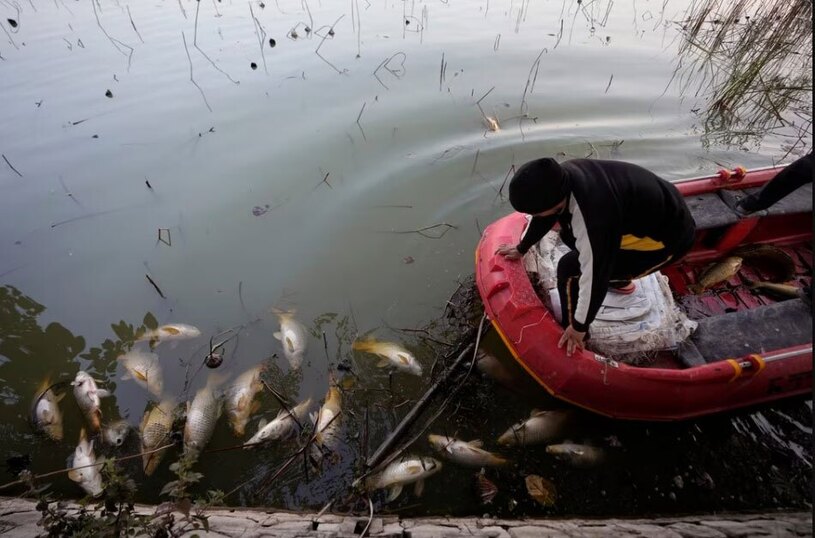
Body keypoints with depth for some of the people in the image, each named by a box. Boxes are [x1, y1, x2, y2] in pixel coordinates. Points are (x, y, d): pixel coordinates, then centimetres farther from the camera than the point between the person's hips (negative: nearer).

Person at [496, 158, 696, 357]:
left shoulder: (592, 218, -39)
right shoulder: (562, 177, -15)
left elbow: (593, 274, -28)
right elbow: (543, 216, 4)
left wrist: (579, 327, -13)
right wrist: (521, 248, 20)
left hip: (669, 236, -8)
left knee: (569, 270, -14)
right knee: (570, 236, 17)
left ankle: (573, 338, 8)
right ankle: (618, 280, 32)